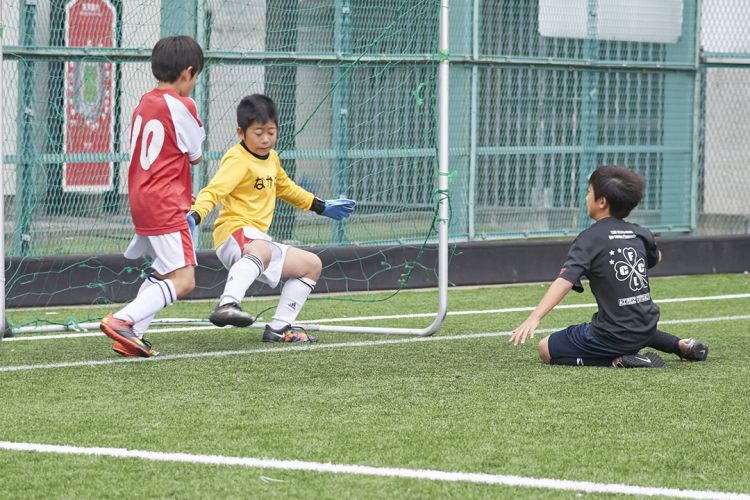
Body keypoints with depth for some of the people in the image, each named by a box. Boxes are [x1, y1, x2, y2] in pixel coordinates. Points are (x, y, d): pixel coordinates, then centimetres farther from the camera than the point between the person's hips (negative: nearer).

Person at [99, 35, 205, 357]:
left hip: (141, 200, 9)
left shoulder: (144, 104, 12)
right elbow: (196, 156, -3)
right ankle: (123, 321, -23)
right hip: (166, 207, -9)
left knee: (162, 271, 23)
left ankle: (132, 335, 17)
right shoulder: (181, 106, -12)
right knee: (183, 281, -12)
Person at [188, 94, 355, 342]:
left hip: (258, 239, 10)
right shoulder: (238, 161, -13)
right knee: (261, 250, -43)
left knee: (312, 265, 18)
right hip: (235, 231, -10)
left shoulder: (271, 157, 17)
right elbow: (213, 191, -27)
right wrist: (194, 215, -46)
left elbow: (285, 187, 36)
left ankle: (279, 327, 16)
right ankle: (227, 305, -62)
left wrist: (322, 206, 43)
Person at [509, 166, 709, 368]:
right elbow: (655, 258, 29)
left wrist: (535, 317, -35)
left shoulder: (591, 238, -13)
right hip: (646, 328, 8)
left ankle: (618, 361, -10)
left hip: (614, 337, -8)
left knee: (546, 349, 3)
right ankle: (681, 345, 22)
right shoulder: (639, 234, 5)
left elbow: (565, 280, -27)